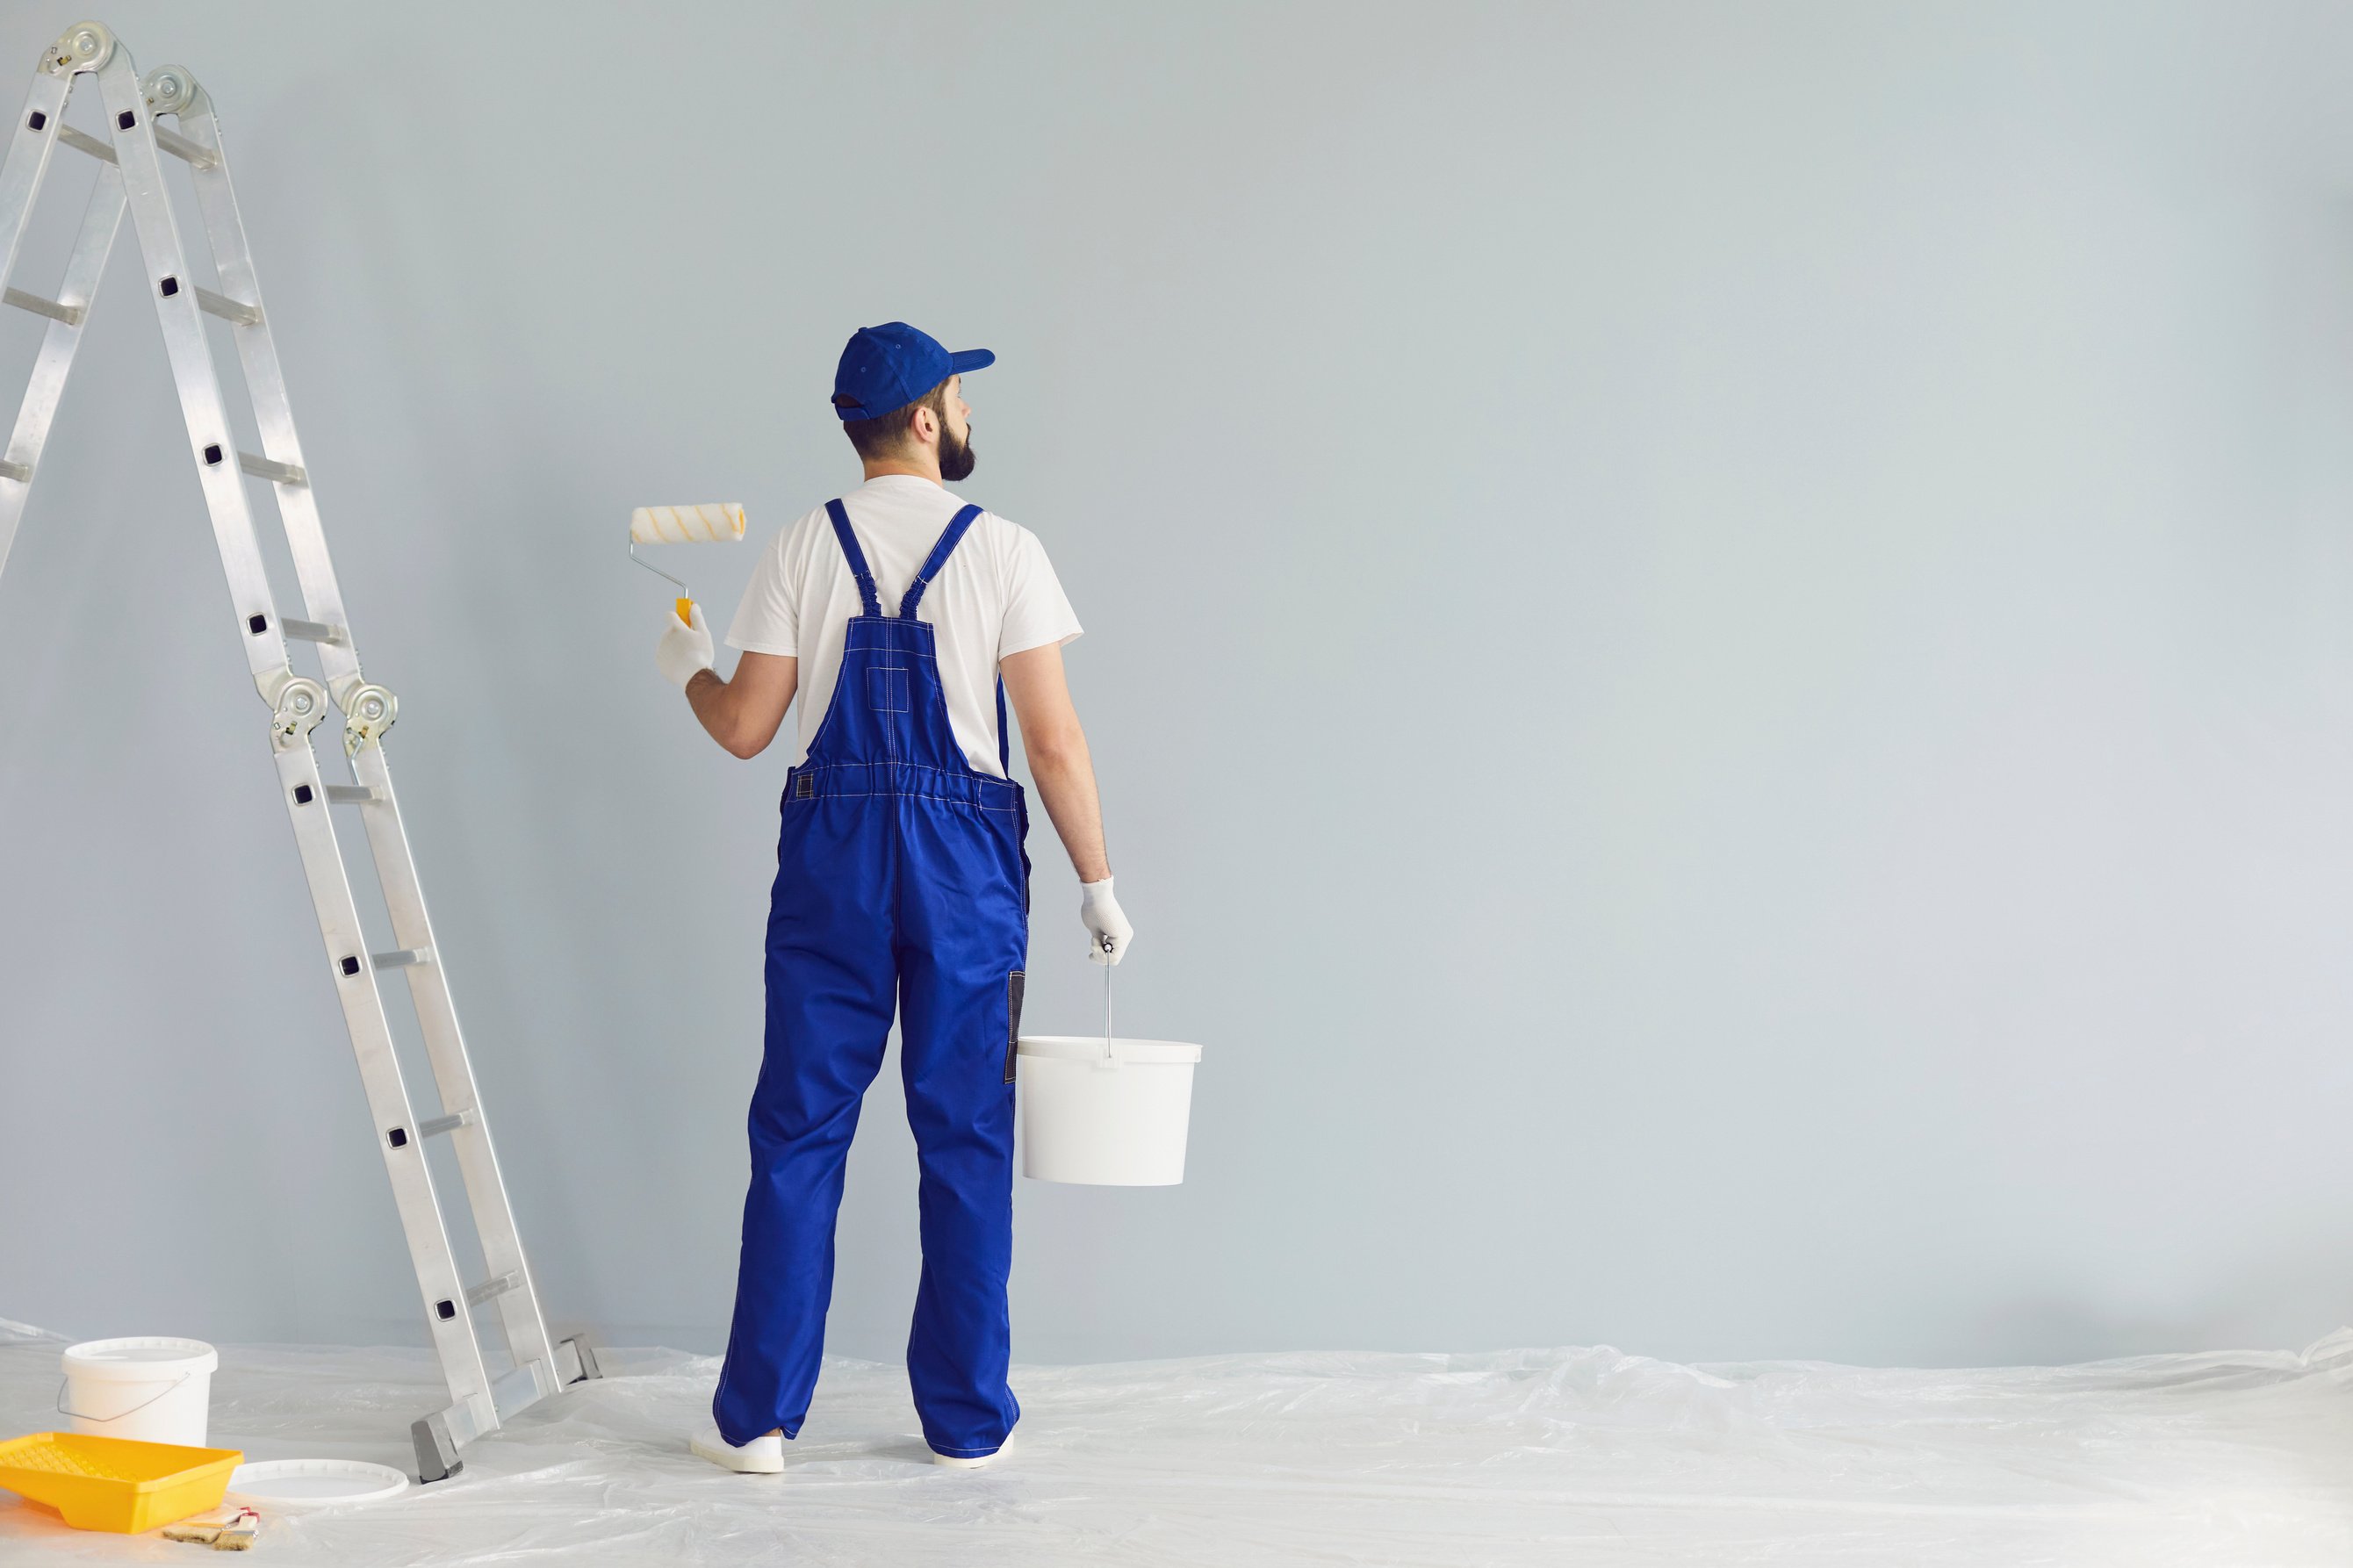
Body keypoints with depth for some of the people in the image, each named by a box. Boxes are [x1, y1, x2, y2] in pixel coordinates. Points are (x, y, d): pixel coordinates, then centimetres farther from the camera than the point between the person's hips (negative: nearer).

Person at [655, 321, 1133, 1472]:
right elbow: (1053, 740, -7)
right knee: (965, 1141, 7)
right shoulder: (1002, 551, -4)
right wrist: (1097, 882, 2)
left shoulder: (802, 549, 2)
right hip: (966, 859, -1)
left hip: (833, 856, 2)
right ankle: (967, 1422, 14)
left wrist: (685, 667, 23)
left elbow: (746, 728, 2)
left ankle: (758, 1418, 11)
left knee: (799, 1133, 7)